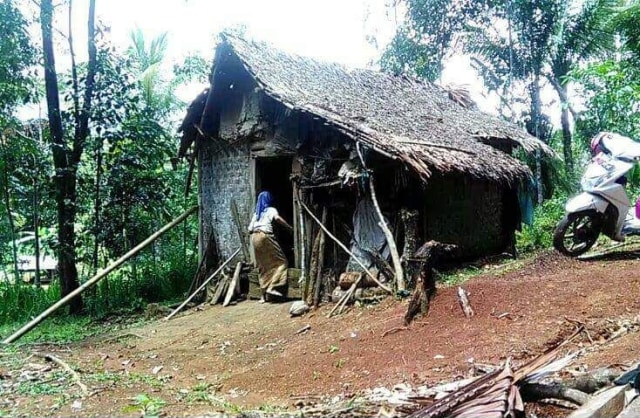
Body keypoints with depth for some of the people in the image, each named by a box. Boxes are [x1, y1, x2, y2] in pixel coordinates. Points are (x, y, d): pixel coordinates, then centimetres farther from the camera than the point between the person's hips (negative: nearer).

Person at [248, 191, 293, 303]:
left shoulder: (256, 213, 22)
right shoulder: (271, 210, 6)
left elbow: (250, 229, 17)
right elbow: (277, 218, -16)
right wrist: (290, 227, -9)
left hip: (255, 238, 6)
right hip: (265, 236, -6)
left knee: (263, 267, 11)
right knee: (280, 261, 2)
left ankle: (264, 295, 10)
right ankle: (272, 287, -11)